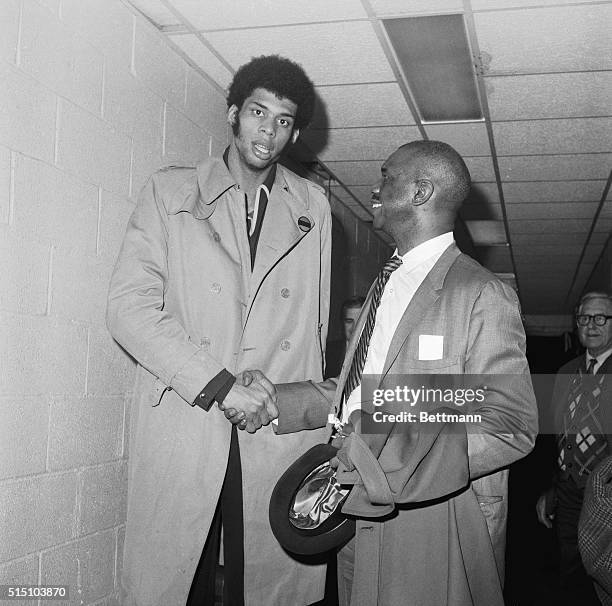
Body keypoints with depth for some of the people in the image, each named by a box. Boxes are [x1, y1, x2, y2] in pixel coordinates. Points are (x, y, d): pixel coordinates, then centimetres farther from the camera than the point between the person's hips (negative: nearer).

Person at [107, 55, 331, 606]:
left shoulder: (313, 207, 14)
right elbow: (129, 306, -4)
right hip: (181, 428, -1)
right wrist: (221, 385, -12)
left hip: (281, 430, 2)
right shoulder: (170, 192, 7)